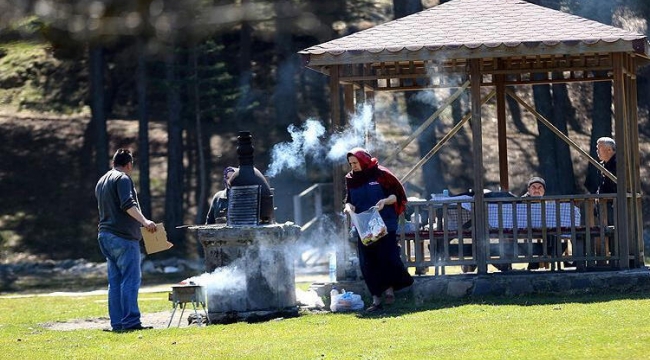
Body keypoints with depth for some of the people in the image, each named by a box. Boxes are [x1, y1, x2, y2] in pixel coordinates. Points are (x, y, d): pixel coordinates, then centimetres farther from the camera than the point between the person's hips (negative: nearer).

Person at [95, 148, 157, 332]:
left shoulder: (102, 182, 21)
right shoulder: (123, 179, -8)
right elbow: (128, 204, -22)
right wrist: (144, 221, -28)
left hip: (105, 235, 9)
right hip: (124, 237, -9)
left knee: (115, 281, 9)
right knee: (131, 279, -9)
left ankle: (116, 322, 7)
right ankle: (130, 322, -14)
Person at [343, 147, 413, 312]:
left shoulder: (380, 174, -4)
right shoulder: (351, 179, 11)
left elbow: (397, 194, -1)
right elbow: (349, 199, 17)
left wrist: (385, 201, -20)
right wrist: (349, 206, -6)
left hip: (384, 225, -4)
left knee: (387, 257, -12)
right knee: (368, 263, 0)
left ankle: (390, 287, 11)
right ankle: (376, 300, 4)